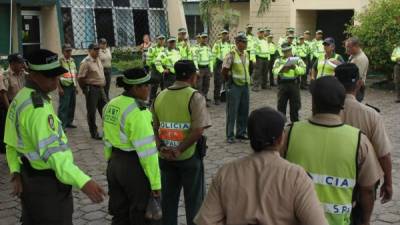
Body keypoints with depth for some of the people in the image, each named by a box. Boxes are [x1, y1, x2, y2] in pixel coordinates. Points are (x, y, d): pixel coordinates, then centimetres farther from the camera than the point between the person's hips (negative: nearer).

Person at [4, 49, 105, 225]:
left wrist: (15, 173, 9)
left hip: (29, 176, 10)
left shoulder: (20, 98, 6)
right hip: (47, 183, -10)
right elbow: (51, 151, -33)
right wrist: (83, 182, -38)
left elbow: (12, 142, 11)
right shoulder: (38, 107, -25)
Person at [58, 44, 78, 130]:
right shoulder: (60, 61, -9)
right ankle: (61, 125, -2)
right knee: (63, 106, -6)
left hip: (72, 86, 7)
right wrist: (59, 88, -17)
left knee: (72, 105, 12)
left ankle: (69, 122, 25)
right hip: (65, 87, -7)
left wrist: (76, 86, 18)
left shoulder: (72, 60, 14)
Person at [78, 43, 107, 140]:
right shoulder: (86, 62, -14)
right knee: (92, 112, 3)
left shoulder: (98, 60, 11)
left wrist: (102, 85, 16)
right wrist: (85, 89, -4)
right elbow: (80, 78, -14)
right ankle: (94, 133, 12)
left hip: (101, 88, 8)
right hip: (91, 89, -8)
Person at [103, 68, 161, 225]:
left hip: (114, 163, 8)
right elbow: (146, 150, -22)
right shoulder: (137, 111, -21)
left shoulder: (111, 105, 5)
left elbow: (108, 140, 11)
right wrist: (155, 181, -18)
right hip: (134, 166, -8)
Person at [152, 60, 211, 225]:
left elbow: (153, 128, 2)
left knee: (168, 198, 18)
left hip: (166, 157, 5)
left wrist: (162, 147, -6)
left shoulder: (160, 96, 3)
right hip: (189, 156, -4)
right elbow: (198, 130, -21)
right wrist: (179, 150, -17)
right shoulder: (195, 97, -13)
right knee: (194, 199, 12)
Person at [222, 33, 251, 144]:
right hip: (234, 86, -6)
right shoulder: (231, 55, -12)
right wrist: (229, 81, 3)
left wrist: (247, 80, 15)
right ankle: (230, 135, 5)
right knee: (232, 112, -2)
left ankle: (241, 132, 22)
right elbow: (224, 71, -8)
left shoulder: (246, 54, 10)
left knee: (244, 111, 10)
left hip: (245, 85, 7)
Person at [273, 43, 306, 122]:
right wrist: (282, 68, -25)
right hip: (282, 84, 0)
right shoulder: (278, 60, 8)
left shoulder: (297, 59, 7)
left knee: (295, 105, 6)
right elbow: (275, 71, -7)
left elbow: (303, 70, -7)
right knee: (281, 105, 6)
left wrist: (295, 67, -24)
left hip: (294, 84, 0)